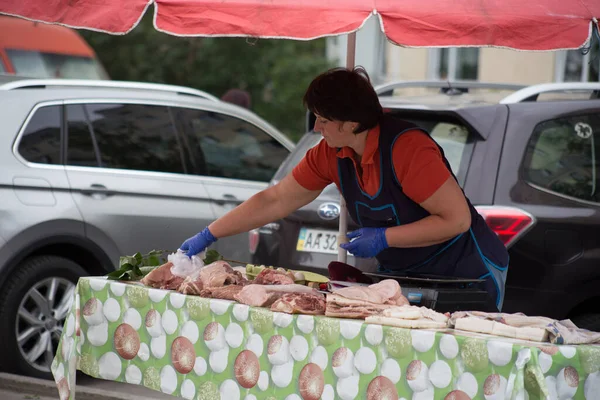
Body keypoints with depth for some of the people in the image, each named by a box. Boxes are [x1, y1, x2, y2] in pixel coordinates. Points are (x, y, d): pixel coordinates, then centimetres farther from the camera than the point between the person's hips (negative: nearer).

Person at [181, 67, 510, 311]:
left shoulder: (406, 148, -26)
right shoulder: (330, 155, -5)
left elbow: (458, 219, -25)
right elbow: (275, 201, 3)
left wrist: (384, 238, -25)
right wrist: (207, 237, 0)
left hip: (469, 275, -6)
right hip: (402, 274, 7)